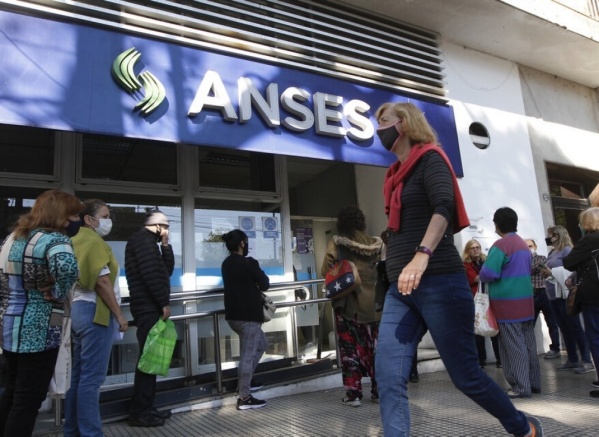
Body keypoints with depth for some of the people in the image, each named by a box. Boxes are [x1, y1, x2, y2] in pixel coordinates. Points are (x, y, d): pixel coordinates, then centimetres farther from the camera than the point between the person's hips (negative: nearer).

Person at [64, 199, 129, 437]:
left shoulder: (78, 241, 15)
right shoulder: (94, 241, -12)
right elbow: (102, 282, -18)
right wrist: (120, 315, -14)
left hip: (78, 309, 10)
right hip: (95, 312, -10)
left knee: (77, 376, 14)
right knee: (91, 378, -4)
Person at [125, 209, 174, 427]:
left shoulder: (147, 241, 23)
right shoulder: (143, 239, -8)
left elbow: (167, 270, 19)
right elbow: (151, 273, -20)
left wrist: (165, 244, 11)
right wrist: (164, 302, -17)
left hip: (150, 307, 10)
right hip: (149, 307, -10)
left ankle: (145, 408, 18)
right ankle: (139, 412, -2)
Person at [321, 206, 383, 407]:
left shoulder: (337, 243, -6)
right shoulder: (376, 243, 4)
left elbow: (325, 271, -6)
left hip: (348, 303, -3)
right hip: (373, 302, 3)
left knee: (350, 347, 5)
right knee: (374, 346, 12)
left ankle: (353, 393, 7)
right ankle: (379, 390, 20)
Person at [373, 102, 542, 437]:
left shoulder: (430, 158, -3)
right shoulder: (398, 173, 20)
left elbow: (443, 208, -22)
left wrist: (422, 255, -37)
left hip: (439, 283, -7)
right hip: (401, 290, 7)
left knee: (466, 375, 5)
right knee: (389, 379, -4)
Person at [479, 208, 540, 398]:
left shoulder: (500, 245, -14)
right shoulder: (524, 245, 13)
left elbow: (489, 274, -22)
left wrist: (481, 276, -2)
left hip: (508, 303, -8)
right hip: (525, 300, 8)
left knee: (514, 346, -3)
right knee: (528, 344, 13)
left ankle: (521, 386, 1)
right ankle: (534, 382, 21)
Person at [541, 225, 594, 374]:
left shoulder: (567, 250, -9)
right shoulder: (551, 253, 15)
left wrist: (552, 272, -21)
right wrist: (545, 272, 3)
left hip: (565, 294, -8)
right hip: (553, 295, 8)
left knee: (575, 327, -2)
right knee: (564, 328, 12)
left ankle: (586, 361, 6)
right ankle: (572, 359, 20)